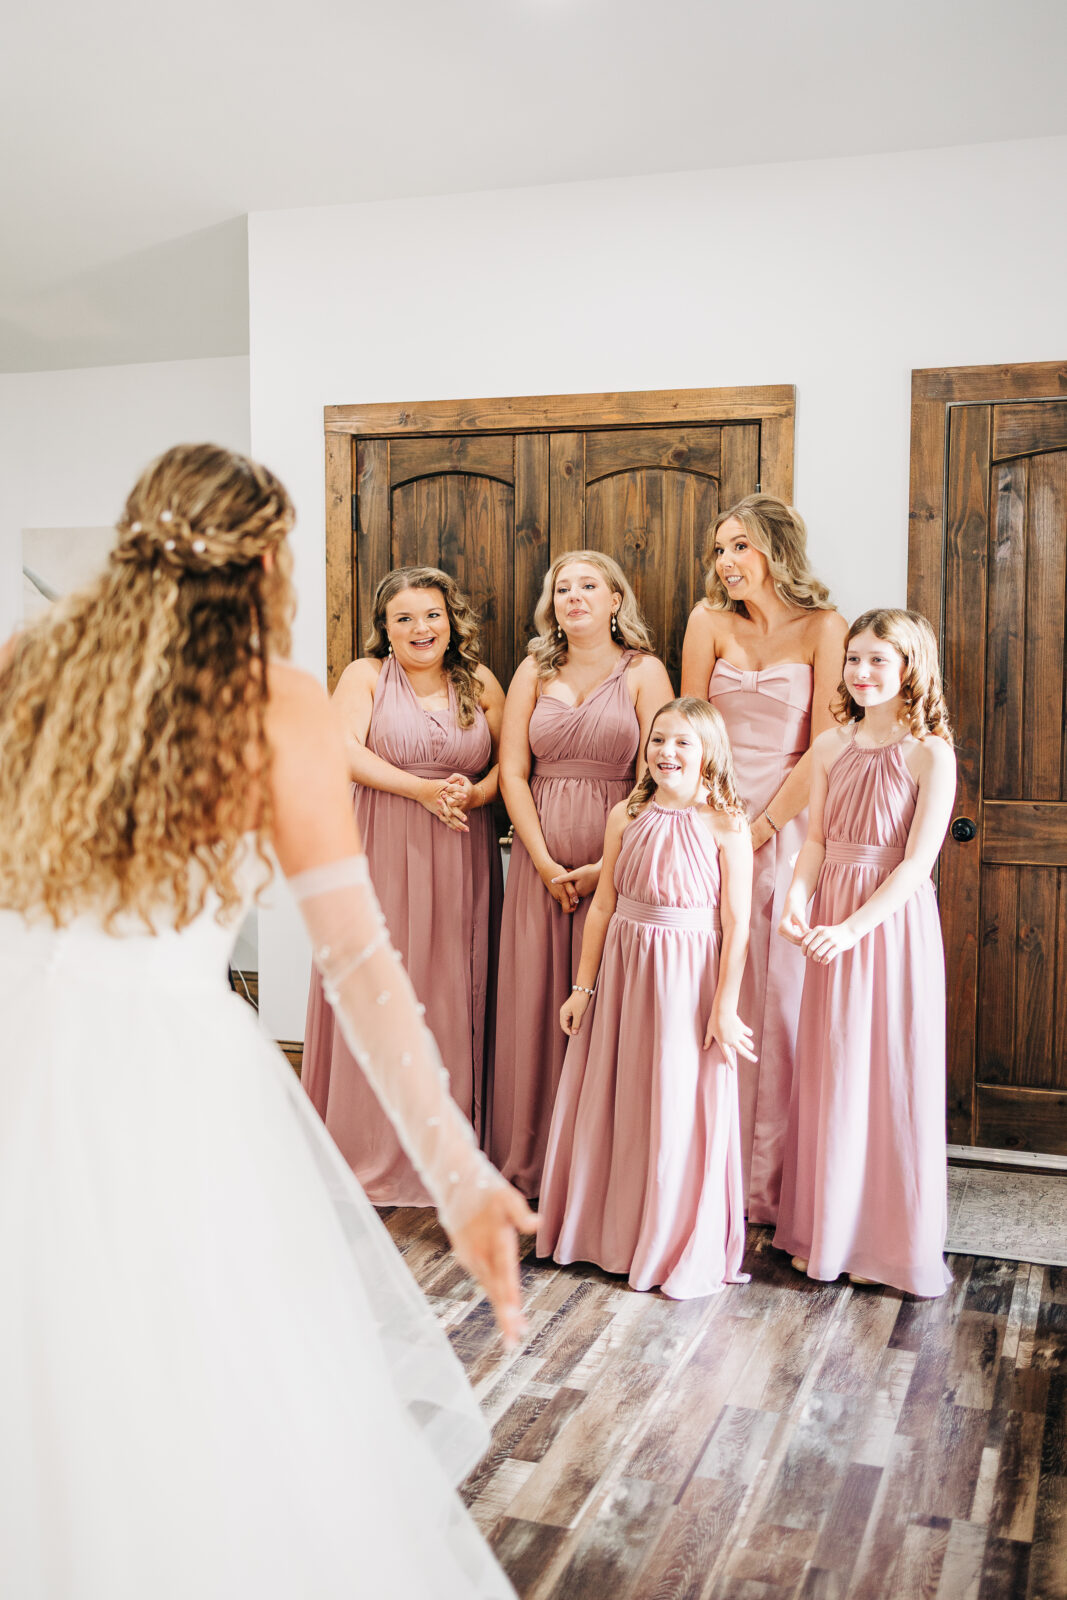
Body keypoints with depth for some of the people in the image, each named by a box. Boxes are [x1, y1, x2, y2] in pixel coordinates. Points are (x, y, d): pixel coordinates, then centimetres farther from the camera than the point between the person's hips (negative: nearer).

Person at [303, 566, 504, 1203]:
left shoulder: (480, 683, 11)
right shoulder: (366, 676, 3)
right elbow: (345, 751, -10)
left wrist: (475, 793, -12)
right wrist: (422, 789, -17)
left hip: (461, 861, 3)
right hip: (384, 856, -2)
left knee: (455, 994, 6)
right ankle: (372, 1151, 10)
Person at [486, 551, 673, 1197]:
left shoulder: (644, 671, 1)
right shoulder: (534, 672, 10)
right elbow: (511, 770, 4)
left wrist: (604, 867, -11)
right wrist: (545, 862, -6)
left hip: (616, 860, -3)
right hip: (540, 860, 3)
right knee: (536, 999, 5)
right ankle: (531, 1159, 18)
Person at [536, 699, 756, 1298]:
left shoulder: (726, 826, -8)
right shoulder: (626, 817, 3)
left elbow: (736, 925, -10)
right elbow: (603, 906, 6)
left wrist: (726, 1005, -12)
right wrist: (584, 986, 6)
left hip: (688, 977, -4)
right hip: (623, 967, 4)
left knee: (682, 1110, 3)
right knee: (613, 1103, 14)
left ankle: (684, 1249, 20)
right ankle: (610, 1229, 32)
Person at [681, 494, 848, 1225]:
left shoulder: (823, 629, -2)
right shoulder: (711, 621, 5)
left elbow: (825, 748, -6)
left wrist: (759, 828, -9)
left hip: (786, 829, -2)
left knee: (780, 1001, 0)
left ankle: (771, 1180, 11)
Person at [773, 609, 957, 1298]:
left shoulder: (930, 752, -9)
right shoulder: (831, 746, 7)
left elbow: (917, 861, -14)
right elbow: (818, 839, 8)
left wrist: (851, 928, -21)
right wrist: (798, 899, -10)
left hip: (894, 921, -5)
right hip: (832, 925, 5)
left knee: (893, 1075, 3)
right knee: (830, 1075, 12)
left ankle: (893, 1240, 19)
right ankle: (827, 1228, 27)